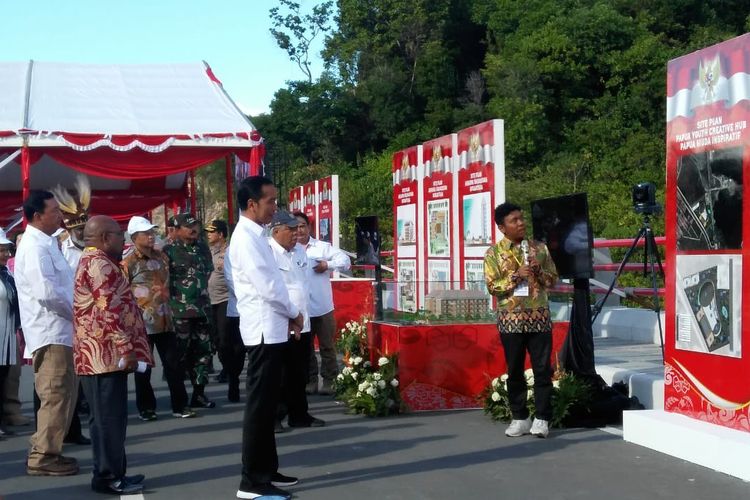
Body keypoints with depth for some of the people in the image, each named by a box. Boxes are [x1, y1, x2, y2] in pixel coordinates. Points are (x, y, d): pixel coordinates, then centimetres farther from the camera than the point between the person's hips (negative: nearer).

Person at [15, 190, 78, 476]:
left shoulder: (44, 243, 16)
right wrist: (76, 311, -12)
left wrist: (73, 312, 9)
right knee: (55, 395, -7)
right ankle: (42, 457, -1)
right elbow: (46, 292, -25)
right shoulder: (35, 246, -15)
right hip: (50, 332, -10)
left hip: (57, 331, 10)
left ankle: (46, 451, 22)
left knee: (62, 393, 14)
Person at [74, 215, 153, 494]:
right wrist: (126, 348, -20)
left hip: (103, 353, 11)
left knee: (109, 417, 12)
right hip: (106, 353, -11)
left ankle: (112, 473, 17)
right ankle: (108, 477, -2)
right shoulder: (99, 263, -13)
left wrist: (124, 347, 23)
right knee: (108, 417, -6)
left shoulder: (94, 262, 21)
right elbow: (110, 309, -21)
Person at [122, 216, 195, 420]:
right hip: (142, 324, -4)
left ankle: (180, 405, 11)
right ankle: (145, 407, 17)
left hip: (165, 321, 4)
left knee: (174, 364, 4)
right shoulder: (128, 264, -7)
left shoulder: (162, 257, 10)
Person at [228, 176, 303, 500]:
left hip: (272, 329, 10)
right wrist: (294, 314, -7)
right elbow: (266, 286, -20)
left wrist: (287, 316, 7)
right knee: (260, 405, -6)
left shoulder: (254, 235, 15)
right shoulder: (245, 237, -15)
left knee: (267, 405, 14)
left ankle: (266, 470, 22)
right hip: (264, 331, -10)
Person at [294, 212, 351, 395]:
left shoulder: (322, 247, 2)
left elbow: (345, 260, -1)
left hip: (322, 307, -1)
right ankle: (310, 381, 19)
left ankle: (329, 381, 13)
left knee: (327, 346, 5)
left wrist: (328, 265, -15)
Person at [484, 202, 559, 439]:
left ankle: (542, 419, 4)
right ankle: (520, 418, 14)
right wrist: (515, 276, -15)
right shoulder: (494, 252, 1)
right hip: (511, 319, -1)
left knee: (543, 369, -2)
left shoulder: (539, 248, 8)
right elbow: (492, 286, -3)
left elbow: (553, 279, 10)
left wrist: (539, 272, -9)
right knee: (515, 370, 5)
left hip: (539, 317, 1)